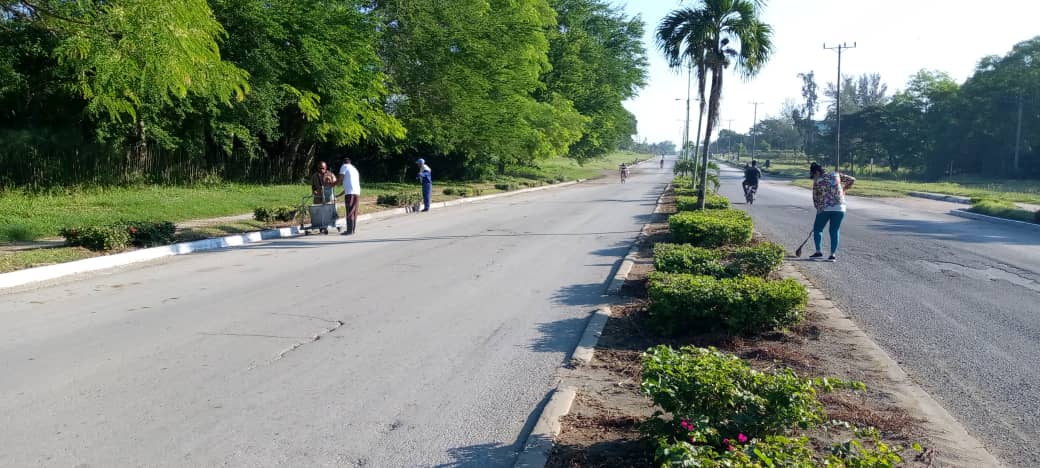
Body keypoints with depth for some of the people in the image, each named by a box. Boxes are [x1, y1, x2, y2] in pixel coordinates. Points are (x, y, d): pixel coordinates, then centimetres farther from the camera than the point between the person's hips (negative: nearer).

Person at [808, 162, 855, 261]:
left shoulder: (817, 182, 2)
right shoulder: (836, 175, 9)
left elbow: (815, 199, 5)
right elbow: (852, 180, 12)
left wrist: (819, 209, 18)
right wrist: (843, 189, 25)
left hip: (824, 209, -3)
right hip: (839, 208, 3)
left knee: (817, 229, 14)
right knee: (835, 231, 9)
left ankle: (818, 251, 8)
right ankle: (832, 254, 3)